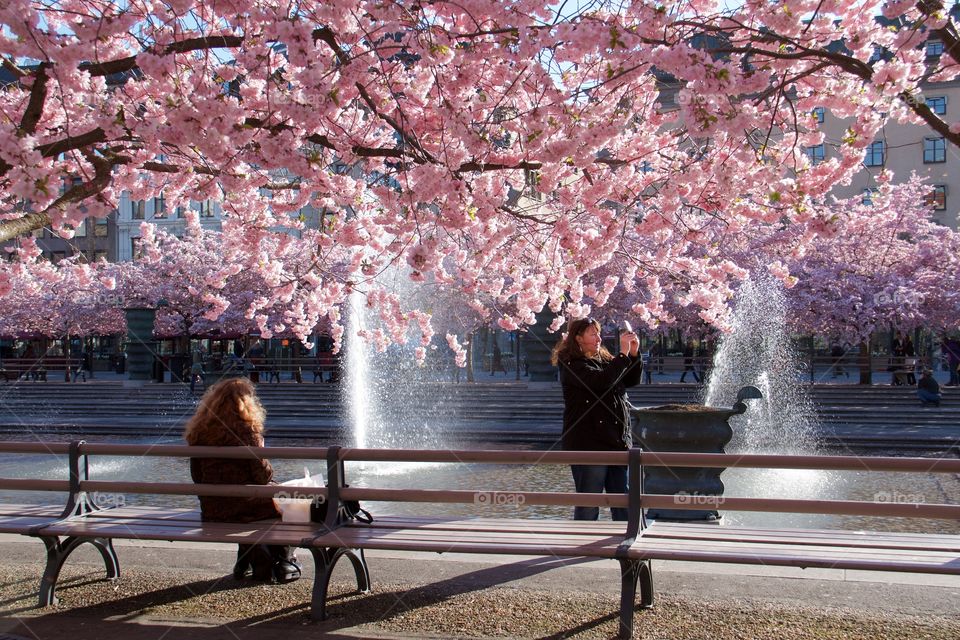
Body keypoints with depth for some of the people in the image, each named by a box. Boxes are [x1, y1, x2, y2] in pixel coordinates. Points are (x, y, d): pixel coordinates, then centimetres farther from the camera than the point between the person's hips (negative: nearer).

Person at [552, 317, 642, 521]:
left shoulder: (604, 359, 16)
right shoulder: (571, 364, -9)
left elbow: (632, 380, 18)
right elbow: (601, 381, -23)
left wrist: (634, 353, 3)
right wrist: (623, 354, -17)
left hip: (617, 443, 7)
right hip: (589, 444, -7)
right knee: (588, 505, 1)